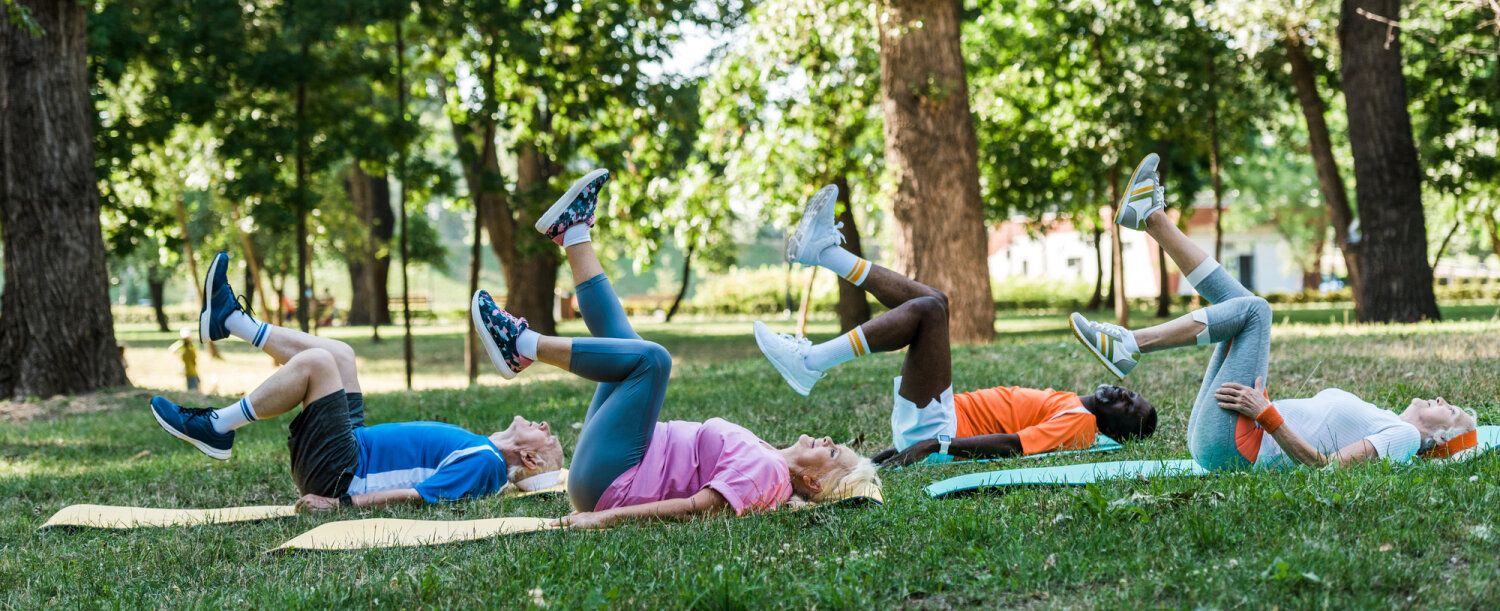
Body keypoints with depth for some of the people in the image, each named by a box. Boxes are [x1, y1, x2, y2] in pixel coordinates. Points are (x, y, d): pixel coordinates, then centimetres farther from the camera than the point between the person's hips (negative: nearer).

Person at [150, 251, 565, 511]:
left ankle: (216, 428, -7)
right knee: (338, 353, 15)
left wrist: (340, 503, -28)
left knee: (315, 361, -19)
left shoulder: (482, 462, -18)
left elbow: (418, 496, -25)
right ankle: (228, 321, 24)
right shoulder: (482, 450, 10)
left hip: (338, 474, -9)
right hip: (354, 447, 9)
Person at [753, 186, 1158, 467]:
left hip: (935, 428, -9)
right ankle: (823, 250, 10)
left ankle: (810, 363, -21)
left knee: (929, 309, -21)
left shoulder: (1079, 421, -9)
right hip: (928, 425, 9)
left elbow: (1013, 444, -24)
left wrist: (933, 445, -35)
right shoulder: (1069, 406, 19)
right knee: (931, 302, 12)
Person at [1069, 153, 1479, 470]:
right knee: (1246, 306, 12)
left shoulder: (1404, 437, -1)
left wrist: (1265, 414, -24)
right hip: (1218, 441, 8)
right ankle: (1153, 219, 8)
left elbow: (1323, 465, -17)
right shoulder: (1379, 421, 25)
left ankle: (1130, 345, -19)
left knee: (1254, 310, -15)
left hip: (1229, 444, -8)